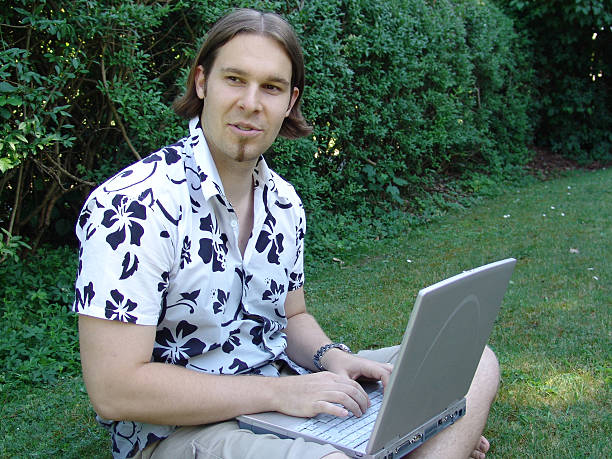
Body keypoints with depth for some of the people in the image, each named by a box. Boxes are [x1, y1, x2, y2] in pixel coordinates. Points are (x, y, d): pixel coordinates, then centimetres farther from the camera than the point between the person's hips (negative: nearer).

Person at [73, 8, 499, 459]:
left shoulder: (284, 202, 6)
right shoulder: (132, 205, -19)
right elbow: (114, 389, -22)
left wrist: (331, 357, -6)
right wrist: (278, 392, -23)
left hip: (280, 387, 8)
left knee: (476, 364, 0)